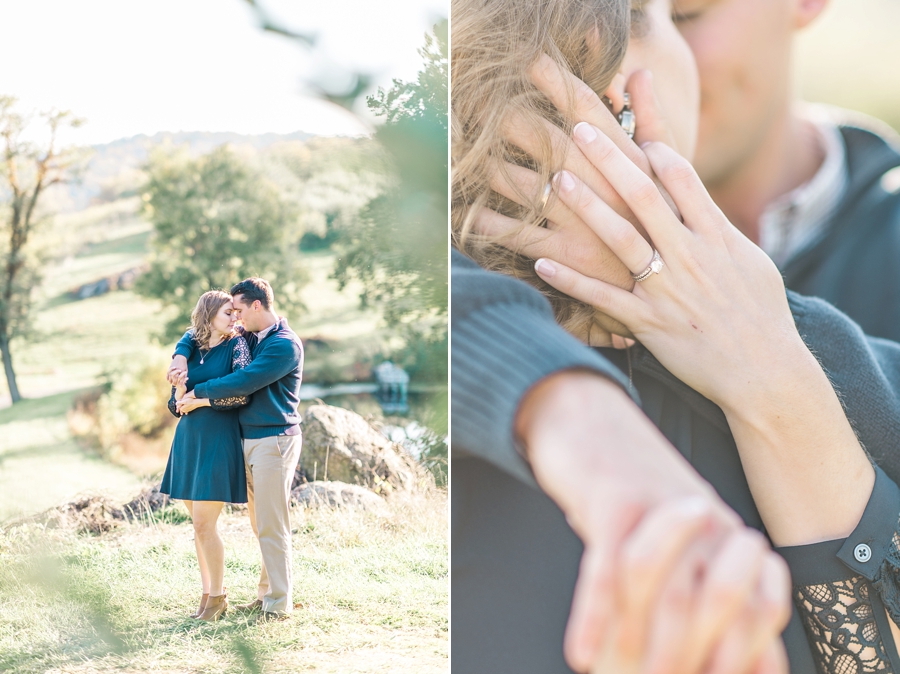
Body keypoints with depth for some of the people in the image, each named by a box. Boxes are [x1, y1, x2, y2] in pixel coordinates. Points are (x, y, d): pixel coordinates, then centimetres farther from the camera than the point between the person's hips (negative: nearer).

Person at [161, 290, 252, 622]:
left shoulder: (235, 345, -3)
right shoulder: (190, 348, 11)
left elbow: (242, 392, -18)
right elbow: (174, 404, 11)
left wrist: (199, 399, -12)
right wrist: (180, 395, -12)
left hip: (218, 442, -5)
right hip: (188, 441, 5)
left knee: (204, 523, -7)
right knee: (199, 525, 8)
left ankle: (218, 596, 7)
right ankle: (207, 594, 18)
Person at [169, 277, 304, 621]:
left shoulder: (285, 344, -13)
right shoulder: (248, 337, 14)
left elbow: (242, 382, -20)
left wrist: (197, 393, -10)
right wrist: (182, 354, 1)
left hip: (274, 440, -9)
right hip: (250, 439, 9)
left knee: (271, 525, -8)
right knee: (260, 524, 12)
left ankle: (280, 604, -4)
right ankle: (267, 594, 19)